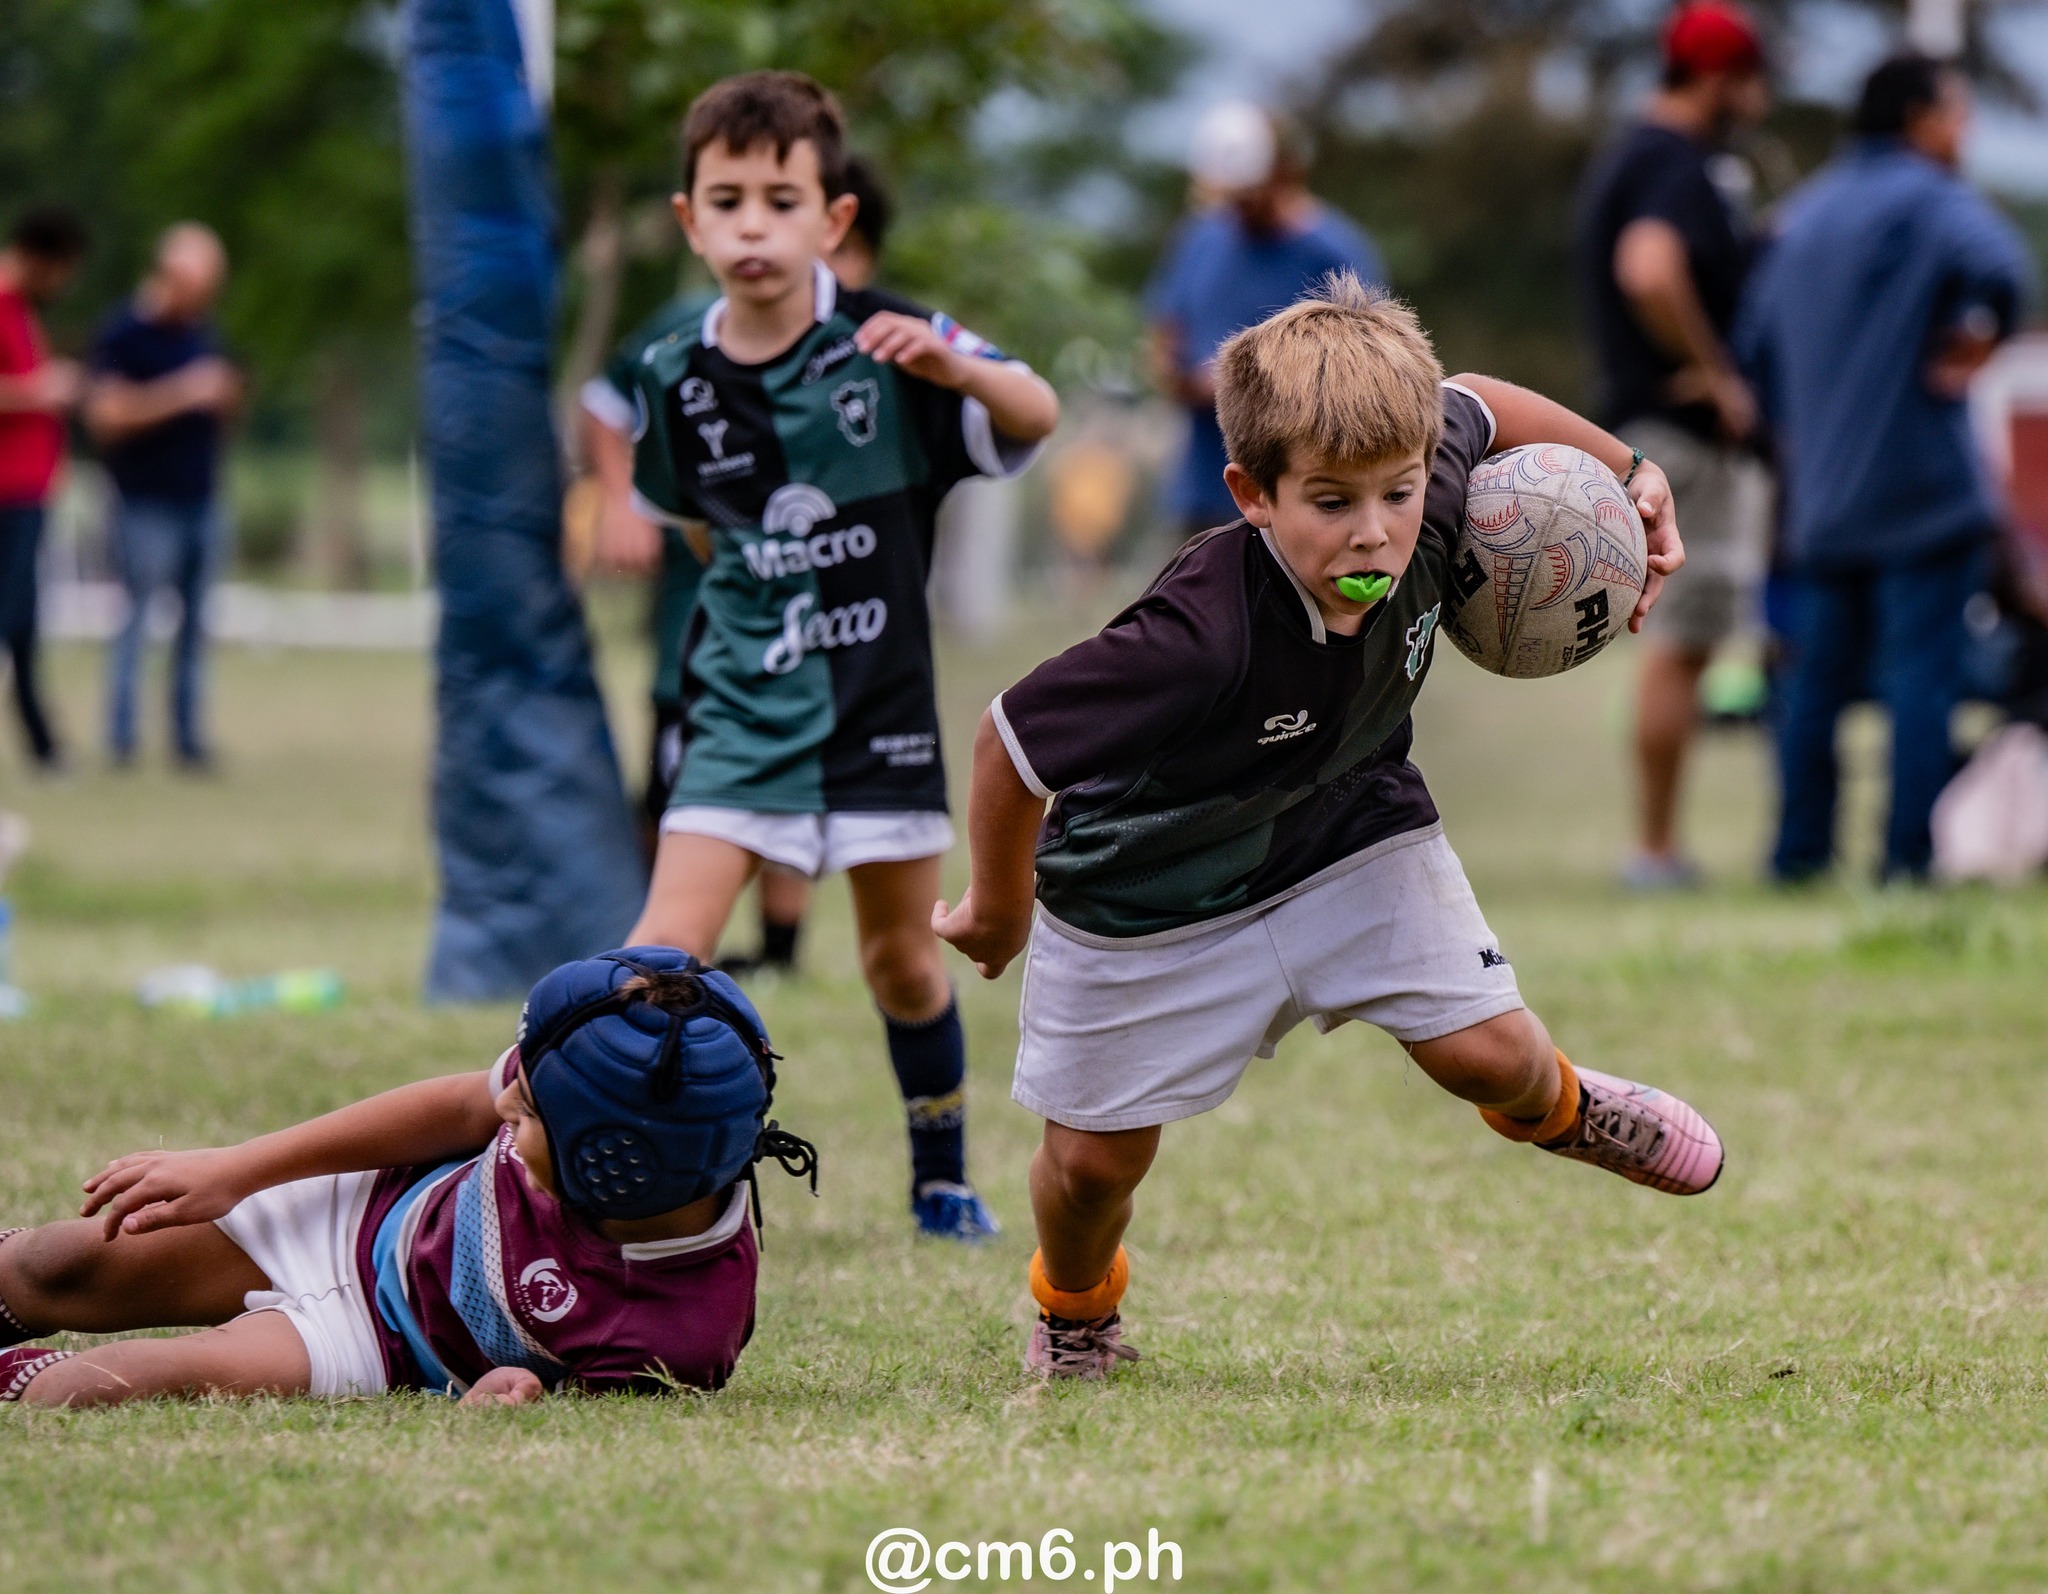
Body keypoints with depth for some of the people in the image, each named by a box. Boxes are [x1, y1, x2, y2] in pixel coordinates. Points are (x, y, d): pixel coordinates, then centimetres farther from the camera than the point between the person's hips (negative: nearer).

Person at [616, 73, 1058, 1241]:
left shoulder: (884, 340, -11)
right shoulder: (676, 381, -3)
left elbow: (1037, 418, -20)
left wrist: (959, 371, -38)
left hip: (881, 704, -1)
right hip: (743, 707, 1)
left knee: (904, 959, 12)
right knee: (669, 946, -14)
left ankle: (943, 1175, 33)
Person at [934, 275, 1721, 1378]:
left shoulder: (1429, 511, -26)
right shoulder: (1200, 639, -43)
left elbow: (1477, 410, 0)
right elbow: (1013, 737, -30)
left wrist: (1624, 470, 8)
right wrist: (997, 907, -13)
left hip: (1347, 831, 4)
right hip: (1151, 894, -4)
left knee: (1488, 1051, -5)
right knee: (1095, 1159, 7)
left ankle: (1556, 1110, 34)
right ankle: (1074, 1311, 43)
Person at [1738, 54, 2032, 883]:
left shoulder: (1804, 212, 16)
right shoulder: (1928, 200, -8)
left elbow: (1758, 338, 20)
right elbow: (1998, 265, -28)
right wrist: (1977, 337, -9)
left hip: (1823, 495, 7)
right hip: (1921, 488, -7)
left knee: (1818, 675, 12)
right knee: (1922, 675, -5)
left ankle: (1800, 848, 11)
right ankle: (1908, 855, -8)